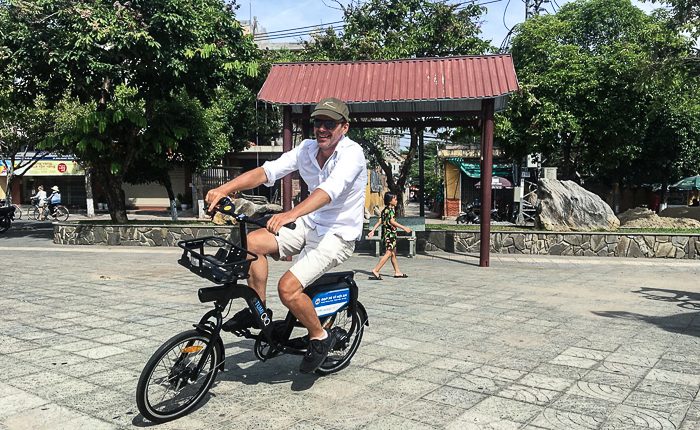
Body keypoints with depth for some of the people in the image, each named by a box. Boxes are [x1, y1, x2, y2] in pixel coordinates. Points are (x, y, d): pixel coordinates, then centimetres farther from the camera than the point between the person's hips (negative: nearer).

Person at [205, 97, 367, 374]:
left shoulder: (352, 153, -19)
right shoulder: (307, 149, 0)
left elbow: (330, 190, -37)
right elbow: (266, 172, -10)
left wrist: (290, 214, -53)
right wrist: (224, 189, -24)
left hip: (337, 236, -7)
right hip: (309, 226, 7)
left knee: (288, 287, -22)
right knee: (251, 242, -10)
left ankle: (320, 338, 5)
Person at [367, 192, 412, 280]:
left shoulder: (384, 210, 14)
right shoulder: (391, 209, -11)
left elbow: (379, 221, 12)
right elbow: (392, 221, -21)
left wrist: (373, 230, 11)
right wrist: (404, 228, -21)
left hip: (385, 233, 10)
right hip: (390, 233, -10)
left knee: (393, 253, 14)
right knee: (389, 252, -11)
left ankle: (397, 272, 21)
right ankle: (376, 270, -16)